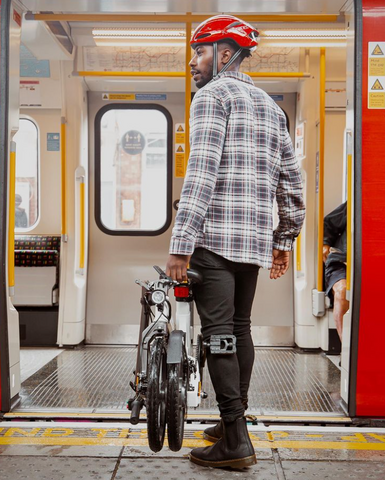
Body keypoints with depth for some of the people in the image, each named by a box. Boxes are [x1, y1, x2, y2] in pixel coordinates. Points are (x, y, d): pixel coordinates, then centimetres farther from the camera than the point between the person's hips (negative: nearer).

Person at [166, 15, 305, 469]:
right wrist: (285, 239, 24)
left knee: (219, 334, -7)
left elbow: (201, 171, -17)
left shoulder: (213, 95, -4)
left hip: (214, 236, -8)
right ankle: (233, 422, 22)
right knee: (240, 329, 15)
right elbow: (291, 180, 18)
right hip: (255, 240, 8)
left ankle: (235, 442, -7)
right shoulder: (270, 105, 20)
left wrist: (181, 243, -20)